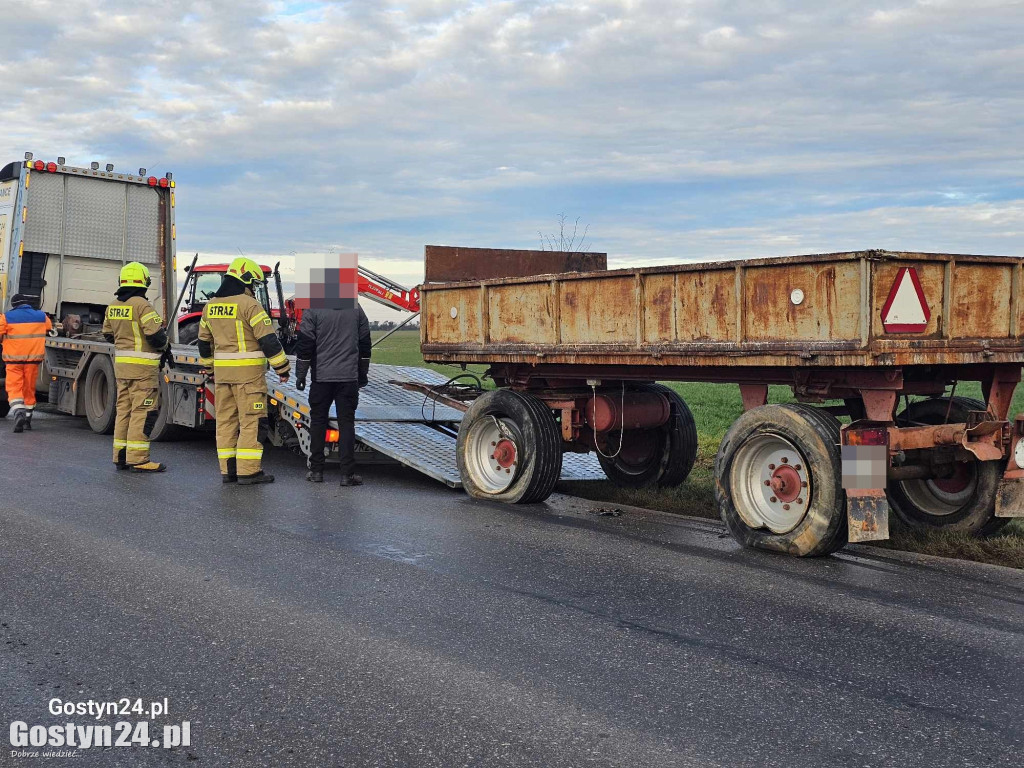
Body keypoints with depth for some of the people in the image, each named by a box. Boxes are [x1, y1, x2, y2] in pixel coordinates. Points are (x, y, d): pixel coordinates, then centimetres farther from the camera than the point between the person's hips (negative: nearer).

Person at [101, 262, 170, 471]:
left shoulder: (113, 306, 9)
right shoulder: (142, 305, -15)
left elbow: (108, 335, 19)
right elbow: (155, 334, -19)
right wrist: (165, 344, 1)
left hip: (121, 364, 8)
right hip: (142, 367, -8)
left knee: (124, 409, 14)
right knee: (143, 410, -5)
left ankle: (121, 456, 18)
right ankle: (138, 459, -6)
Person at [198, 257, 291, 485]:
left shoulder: (211, 306, 11)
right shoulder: (249, 305, -12)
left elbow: (204, 341, 19)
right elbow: (268, 340, -14)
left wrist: (210, 366, 30)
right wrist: (282, 368, -8)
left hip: (222, 371, 7)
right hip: (248, 372, -7)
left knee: (226, 419, 11)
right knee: (251, 420, -3)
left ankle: (228, 470, 13)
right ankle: (248, 471, -4)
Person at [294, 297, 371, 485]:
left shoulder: (313, 310, -6)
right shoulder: (355, 308, 6)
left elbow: (305, 344, -5)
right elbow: (364, 341, 14)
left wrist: (300, 374, 4)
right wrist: (363, 373, 23)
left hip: (322, 376, -2)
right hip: (349, 377, 2)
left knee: (318, 421, 9)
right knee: (346, 422, 2)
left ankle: (316, 470, 13)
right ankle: (347, 473, -1)